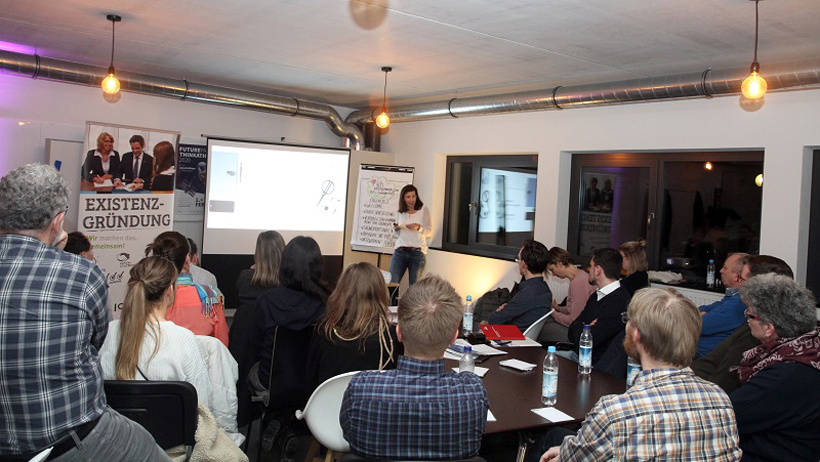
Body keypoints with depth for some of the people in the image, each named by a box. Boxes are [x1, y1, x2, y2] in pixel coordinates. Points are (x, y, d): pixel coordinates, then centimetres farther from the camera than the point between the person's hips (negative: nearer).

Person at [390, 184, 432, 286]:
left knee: (414, 286, 1)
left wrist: (418, 227, -16)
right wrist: (396, 229, 0)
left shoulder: (423, 210, 5)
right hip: (400, 252, 2)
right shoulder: (401, 213, 13)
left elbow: (430, 232, 1)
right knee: (393, 283, -7)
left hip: (417, 252, -2)